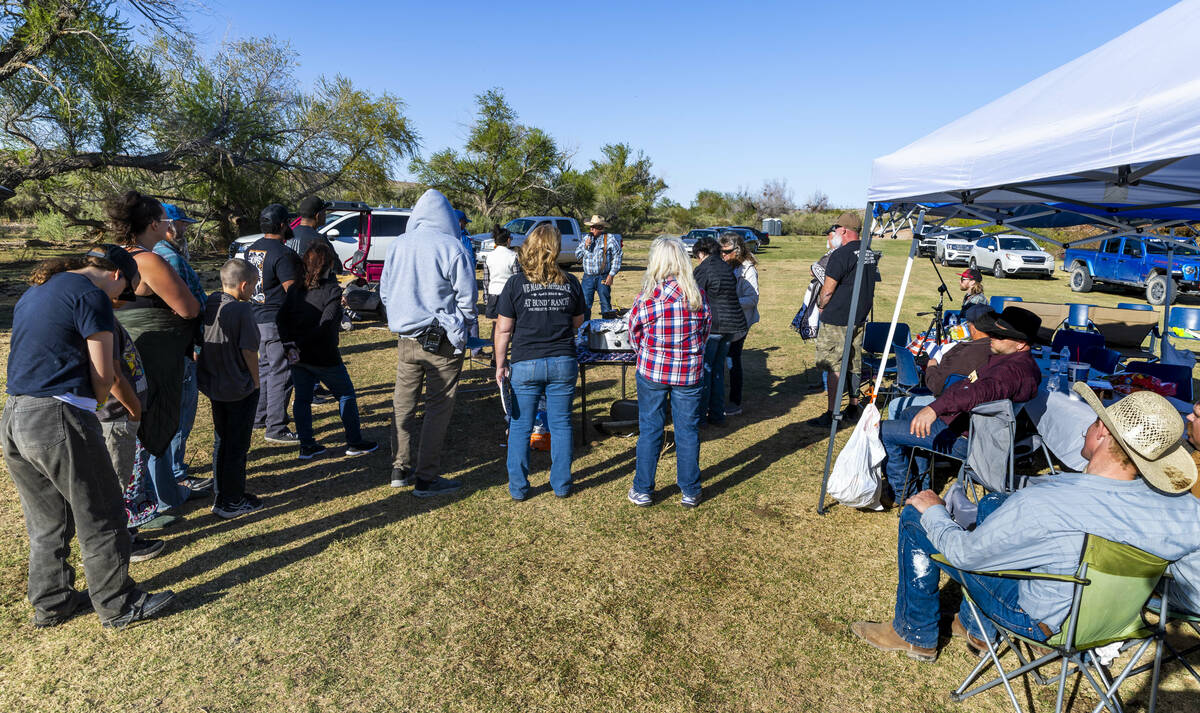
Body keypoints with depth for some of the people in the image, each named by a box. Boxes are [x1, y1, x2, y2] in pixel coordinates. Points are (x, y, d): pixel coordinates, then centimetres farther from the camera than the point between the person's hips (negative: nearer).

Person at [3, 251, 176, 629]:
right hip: (59, 418, -9)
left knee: (47, 521, 20)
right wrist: (95, 401, 8)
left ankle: (51, 603, 32)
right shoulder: (91, 294, -8)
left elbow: (44, 357, 21)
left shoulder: (32, 293, 20)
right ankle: (118, 605, 16)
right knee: (101, 519, 5)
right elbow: (103, 375, -11)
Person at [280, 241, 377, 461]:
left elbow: (283, 319, 0)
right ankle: (354, 442, 17)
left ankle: (306, 445, 21)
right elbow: (326, 325, -24)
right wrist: (301, 345, -18)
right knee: (346, 395, 10)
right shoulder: (332, 290, -15)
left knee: (302, 398, 15)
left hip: (299, 357, 6)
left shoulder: (297, 289, 3)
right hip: (323, 356, -6)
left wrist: (291, 342, -7)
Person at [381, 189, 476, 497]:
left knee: (403, 404, 15)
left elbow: (385, 291, 14)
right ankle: (426, 479, 9)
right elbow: (466, 297, -7)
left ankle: (400, 469, 26)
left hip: (406, 340, 5)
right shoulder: (452, 248, -9)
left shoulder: (397, 246, 6)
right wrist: (463, 331, 6)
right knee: (438, 408, 3)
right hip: (442, 341, -5)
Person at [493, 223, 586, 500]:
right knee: (561, 425, 12)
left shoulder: (516, 283, -7)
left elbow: (503, 329, -5)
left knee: (520, 427, 10)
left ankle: (518, 487, 19)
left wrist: (500, 365, 4)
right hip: (563, 363, 2)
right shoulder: (571, 282, -1)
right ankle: (561, 485, 22)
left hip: (525, 365, -2)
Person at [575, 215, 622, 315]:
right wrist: (585, 246, -4)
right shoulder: (586, 238, 13)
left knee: (605, 304, 4)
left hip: (603, 277, -4)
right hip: (588, 277, 4)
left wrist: (611, 275, -10)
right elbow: (577, 254, 15)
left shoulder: (610, 238, -1)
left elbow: (617, 257, -5)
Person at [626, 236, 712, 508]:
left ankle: (642, 491, 21)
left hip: (652, 372, -1)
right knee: (688, 430, 12)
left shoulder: (645, 299, -12)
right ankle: (690, 492, 23)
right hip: (690, 373, 2)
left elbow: (634, 336, 0)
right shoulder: (699, 296, -6)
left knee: (649, 430, 10)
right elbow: (705, 331, 6)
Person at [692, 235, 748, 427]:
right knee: (718, 368, 15)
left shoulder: (701, 270, -9)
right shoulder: (728, 268, 13)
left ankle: (700, 415, 8)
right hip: (732, 323, 7)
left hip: (711, 325, -7)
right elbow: (732, 295, 14)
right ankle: (717, 415, 20)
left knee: (704, 369, 2)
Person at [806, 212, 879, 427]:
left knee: (833, 367, -5)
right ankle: (853, 407, 25)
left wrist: (821, 305, 3)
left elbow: (828, 290, -15)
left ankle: (832, 414, -2)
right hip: (859, 320, 9)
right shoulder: (870, 254, 12)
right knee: (854, 365, 16)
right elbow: (871, 286, 19)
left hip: (837, 320, -9)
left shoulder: (840, 255, -16)